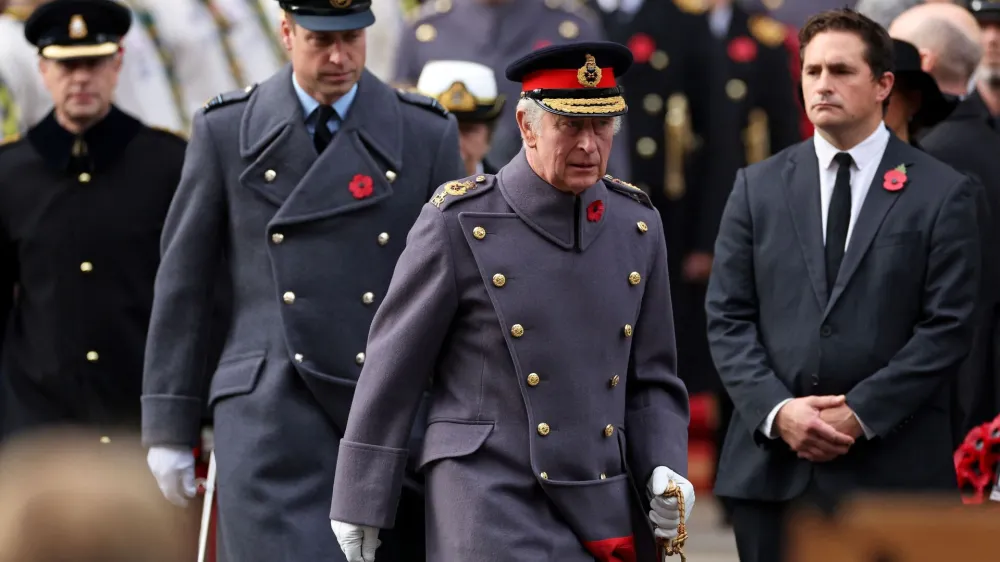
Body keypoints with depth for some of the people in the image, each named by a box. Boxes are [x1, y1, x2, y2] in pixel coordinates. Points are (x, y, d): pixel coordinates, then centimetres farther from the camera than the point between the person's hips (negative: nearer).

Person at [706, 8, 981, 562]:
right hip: (772, 466, 2)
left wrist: (860, 414, -12)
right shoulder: (758, 186, 10)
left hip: (892, 469, -2)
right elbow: (727, 317, 6)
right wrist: (777, 410, -9)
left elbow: (947, 327, -4)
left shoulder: (942, 193, 2)